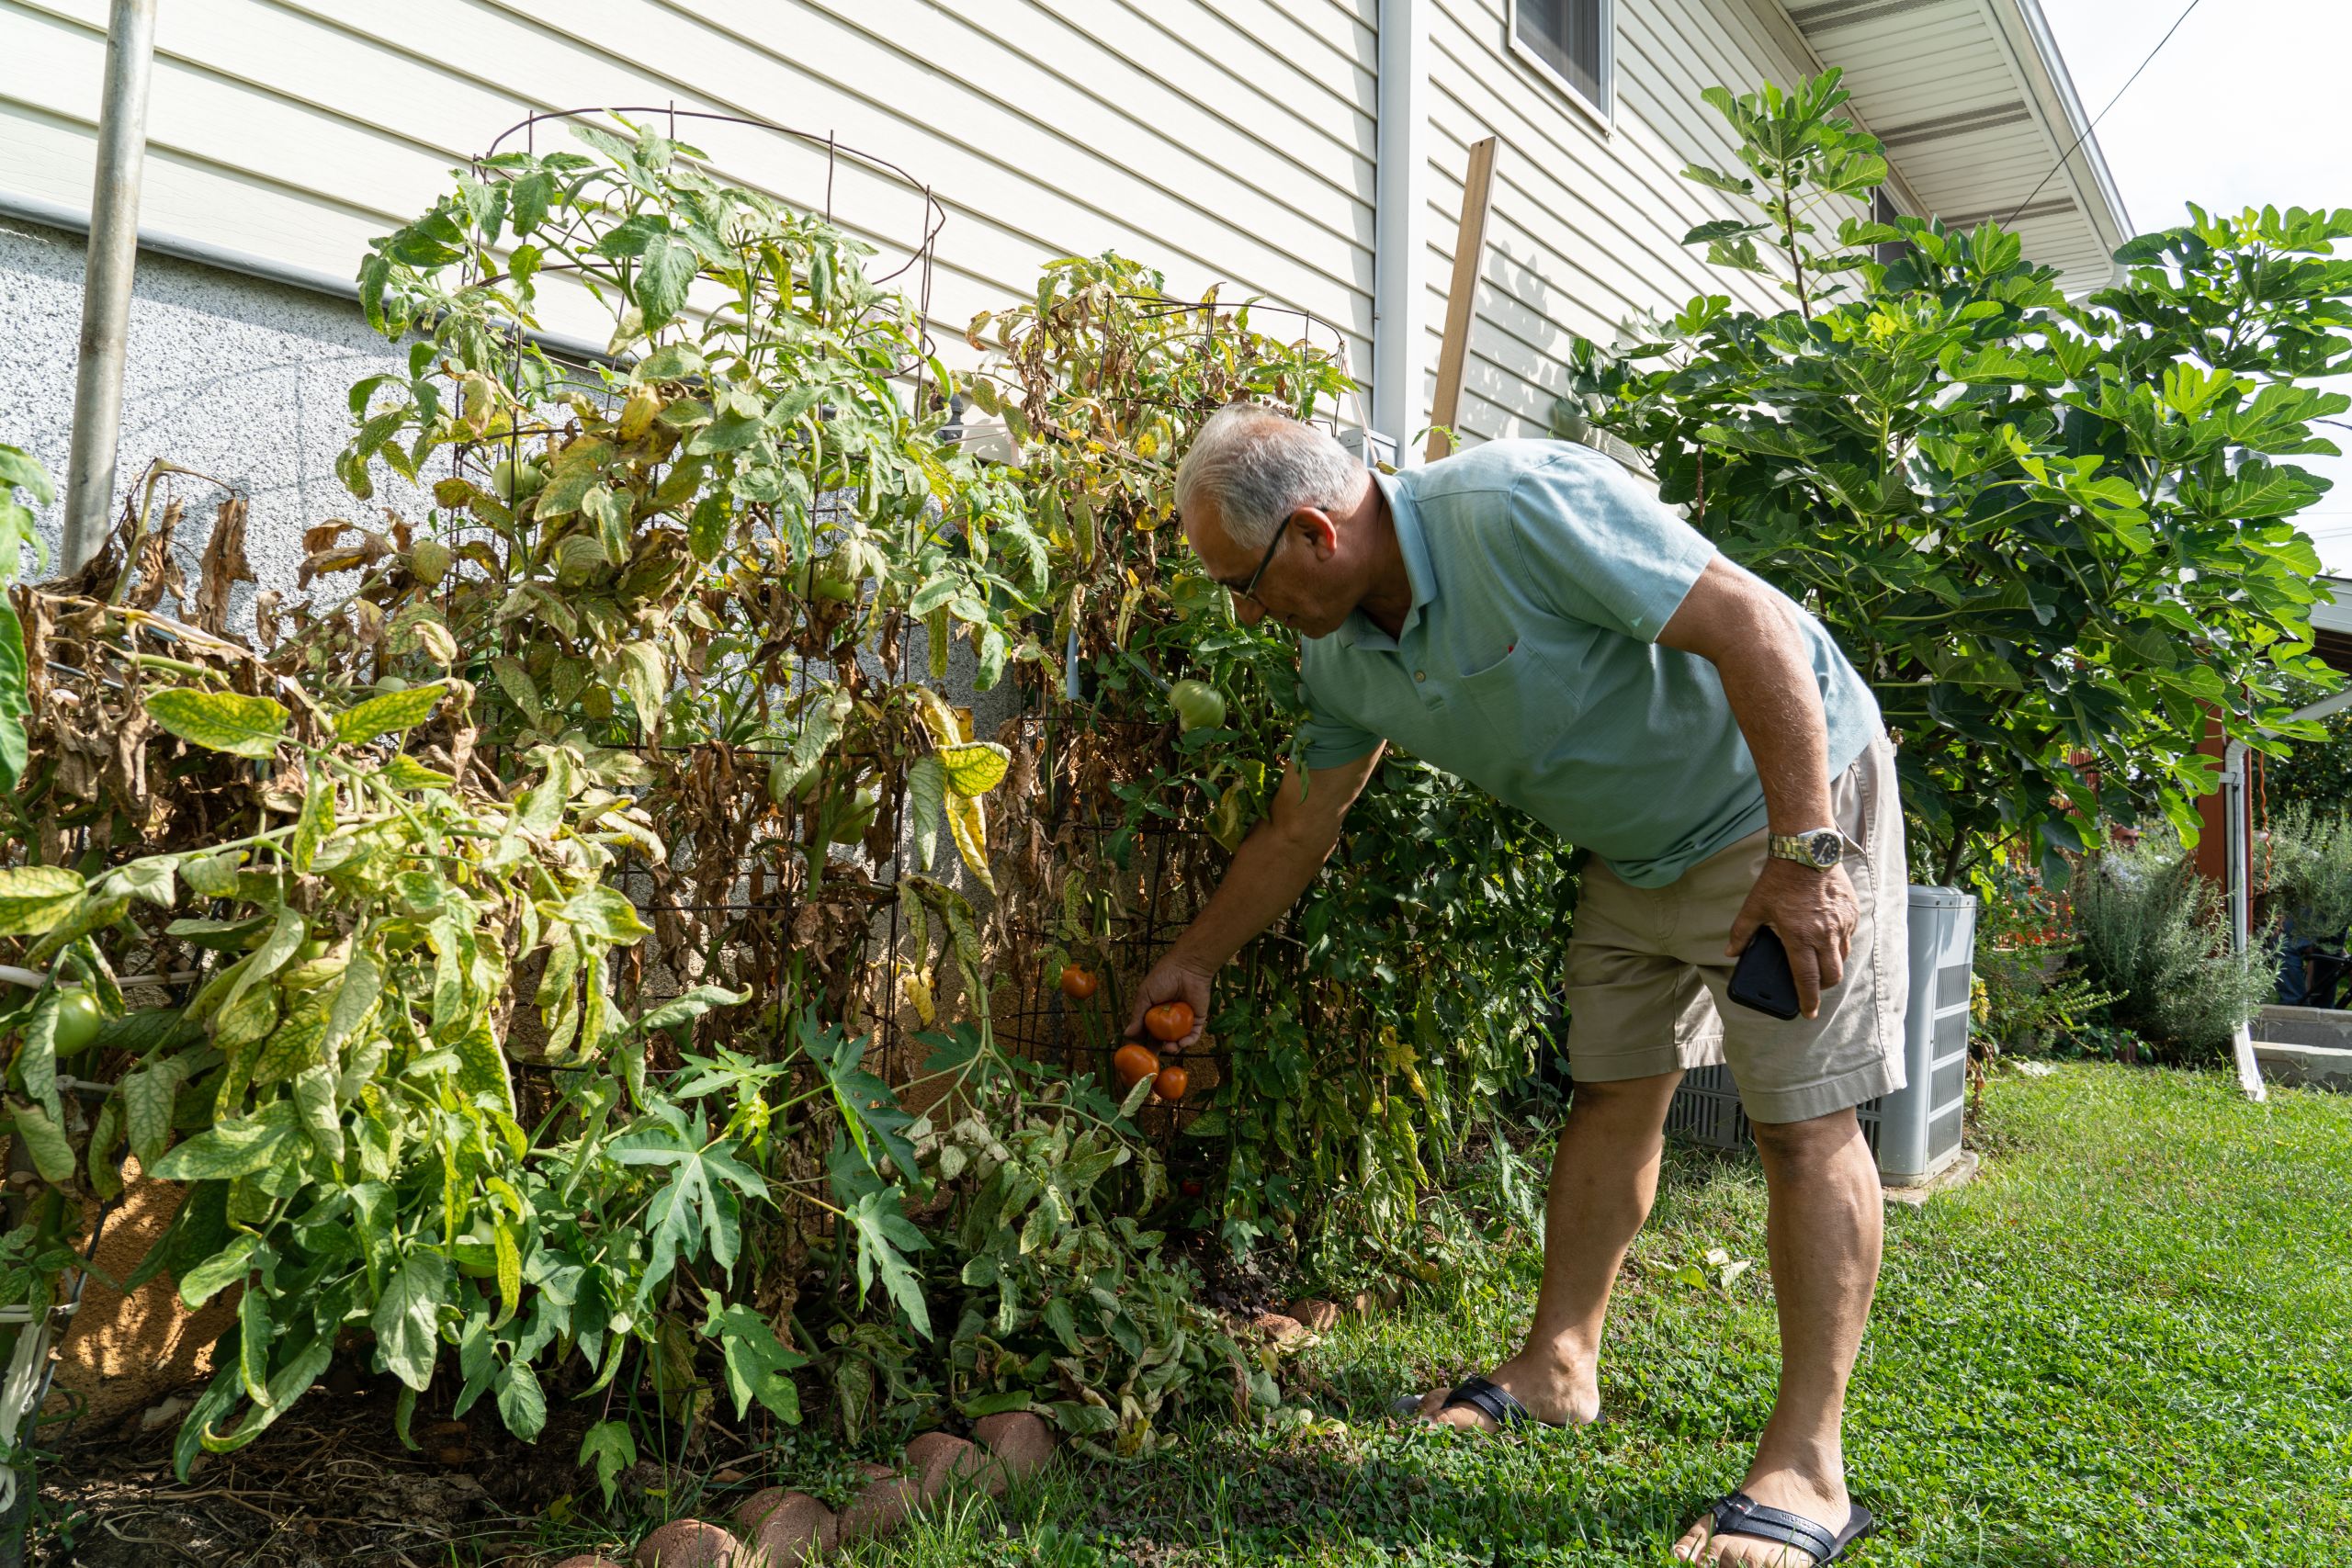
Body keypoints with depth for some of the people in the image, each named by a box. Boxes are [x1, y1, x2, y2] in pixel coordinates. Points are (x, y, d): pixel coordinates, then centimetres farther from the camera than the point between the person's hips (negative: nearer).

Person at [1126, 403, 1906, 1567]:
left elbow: (1757, 626, -29)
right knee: (1611, 1098, 11)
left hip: (1793, 787, -7)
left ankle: (1807, 1468, 1)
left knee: (1803, 1123, -6)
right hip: (1640, 846, 7)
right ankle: (1557, 1369, 25)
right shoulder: (1343, 657, -5)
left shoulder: (1521, 506, -31)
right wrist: (1193, 961, 16)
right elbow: (1297, 828, 9)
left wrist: (1805, 855, -28)